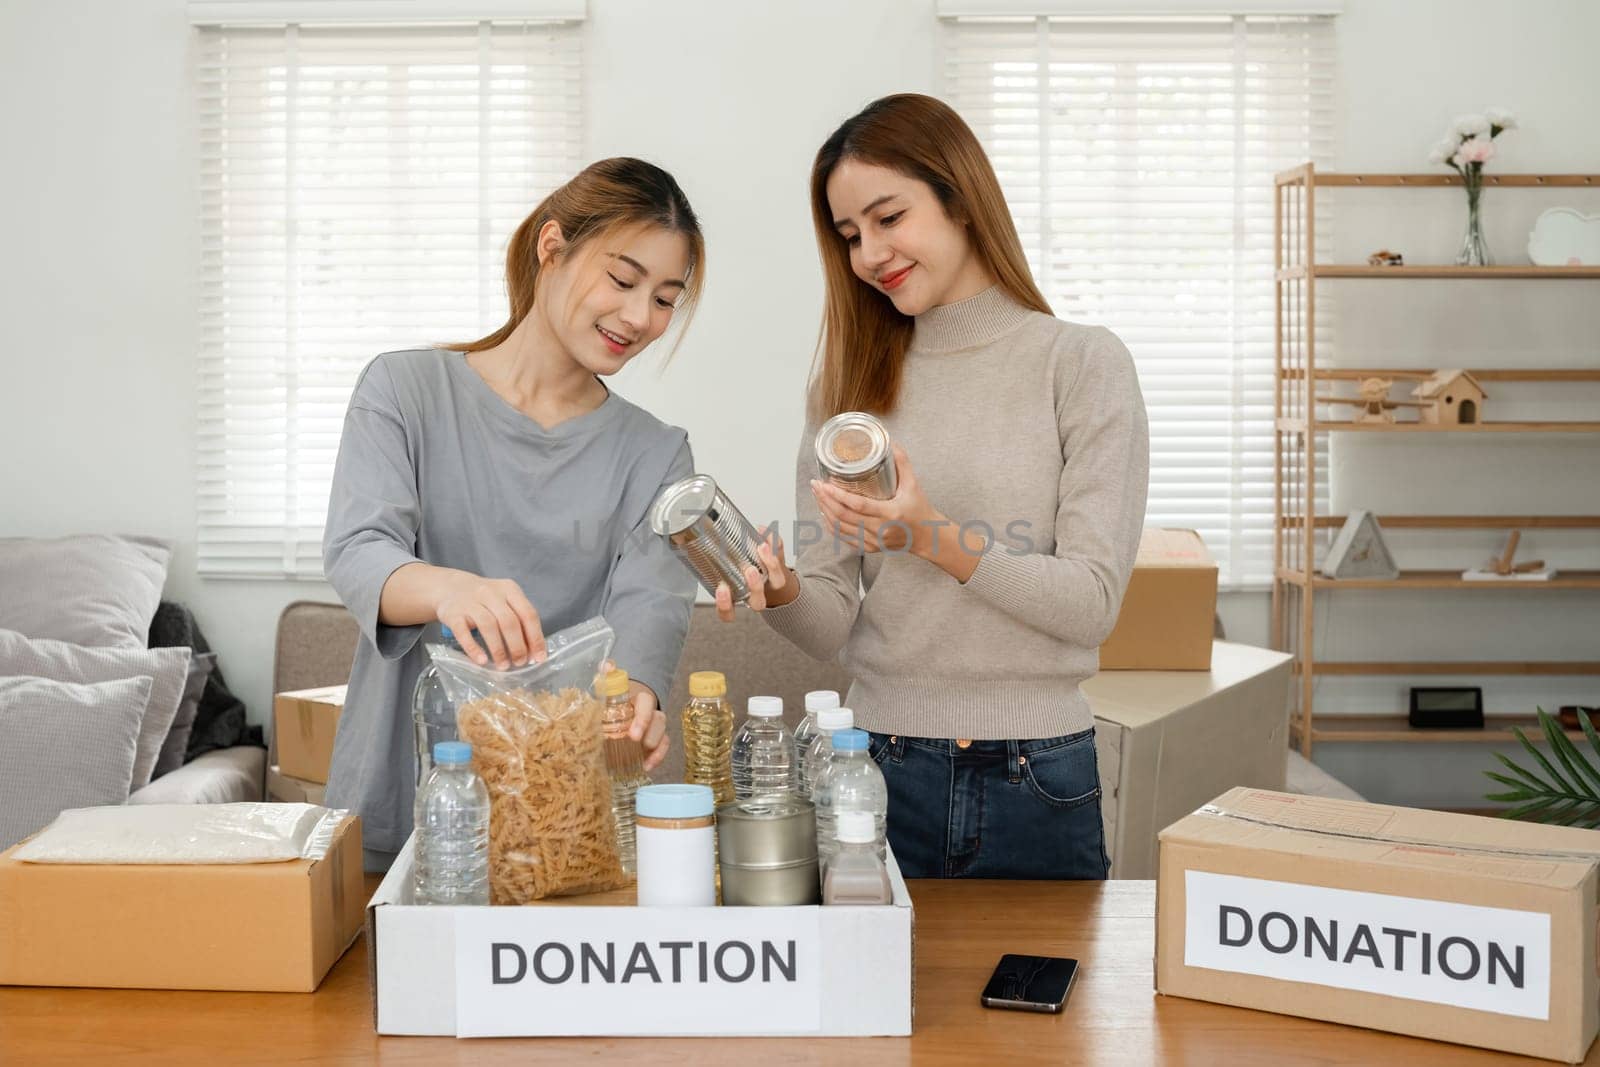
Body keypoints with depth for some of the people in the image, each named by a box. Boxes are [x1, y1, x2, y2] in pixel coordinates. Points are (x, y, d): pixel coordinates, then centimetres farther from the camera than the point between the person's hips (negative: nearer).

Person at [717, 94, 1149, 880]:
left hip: (1037, 782, -2)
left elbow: (1093, 601, -10)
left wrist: (937, 538, -22)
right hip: (880, 769, 3)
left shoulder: (1083, 363, -3)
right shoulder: (849, 380, 7)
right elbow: (834, 624, 3)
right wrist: (783, 594, -19)